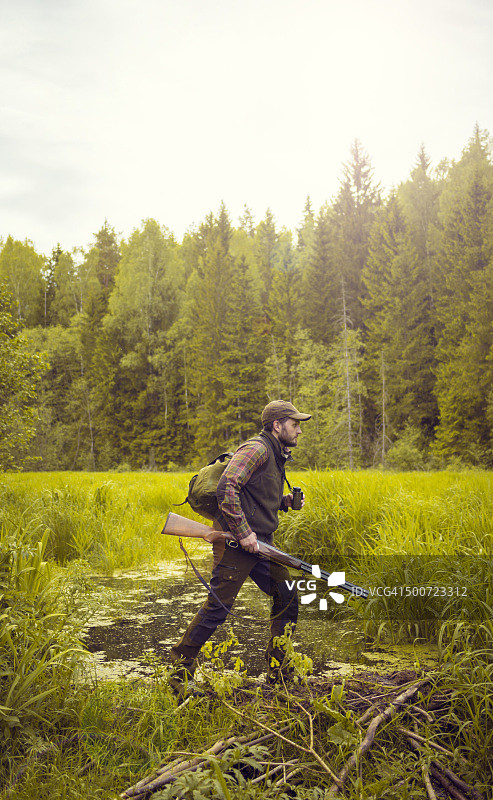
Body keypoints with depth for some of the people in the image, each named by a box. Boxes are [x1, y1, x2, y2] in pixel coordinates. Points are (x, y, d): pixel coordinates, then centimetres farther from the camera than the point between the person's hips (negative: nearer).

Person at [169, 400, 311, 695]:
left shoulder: (276, 457, 18)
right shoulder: (257, 449, -14)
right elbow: (227, 488, -25)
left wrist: (285, 501, 8)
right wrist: (243, 532, -25)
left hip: (261, 542, 10)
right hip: (237, 542, -10)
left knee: (287, 598, 11)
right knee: (218, 606, -6)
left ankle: (277, 670, 24)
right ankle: (181, 667, 12)